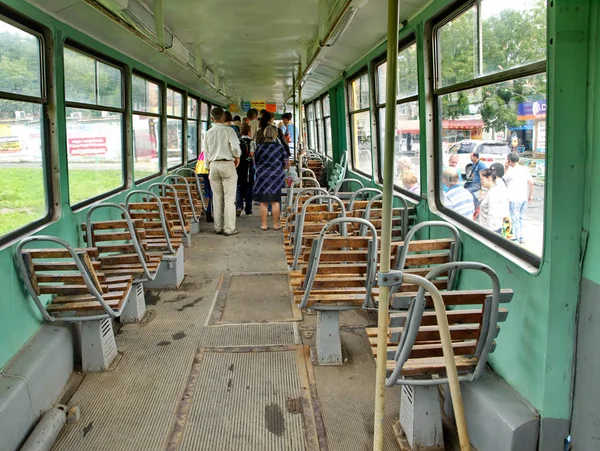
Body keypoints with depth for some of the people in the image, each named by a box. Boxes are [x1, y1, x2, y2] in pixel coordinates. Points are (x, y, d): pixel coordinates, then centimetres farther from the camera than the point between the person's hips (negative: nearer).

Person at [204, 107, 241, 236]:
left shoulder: (208, 133, 9)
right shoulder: (228, 130, -7)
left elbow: (206, 153, 14)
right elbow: (235, 147, -17)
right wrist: (237, 157, 4)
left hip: (213, 165, 5)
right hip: (227, 164, -5)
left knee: (217, 199, 11)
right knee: (229, 199, 0)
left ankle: (218, 227, 15)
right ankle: (229, 229, 0)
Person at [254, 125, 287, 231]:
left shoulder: (259, 146, -3)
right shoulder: (279, 147, -6)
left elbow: (255, 162, 6)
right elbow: (285, 162, 2)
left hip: (262, 176, 0)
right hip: (277, 176, 0)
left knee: (263, 202, 6)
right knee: (275, 201, 7)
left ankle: (263, 224, 8)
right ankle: (276, 224, 12)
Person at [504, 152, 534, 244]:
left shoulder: (510, 171, -14)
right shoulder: (525, 169, 3)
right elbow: (531, 183, 4)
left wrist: (505, 168, 2)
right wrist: (530, 195, 13)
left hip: (514, 199, -7)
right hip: (524, 198, 7)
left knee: (515, 220, 3)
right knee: (520, 218, 19)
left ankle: (516, 239, 8)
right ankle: (521, 237, 26)